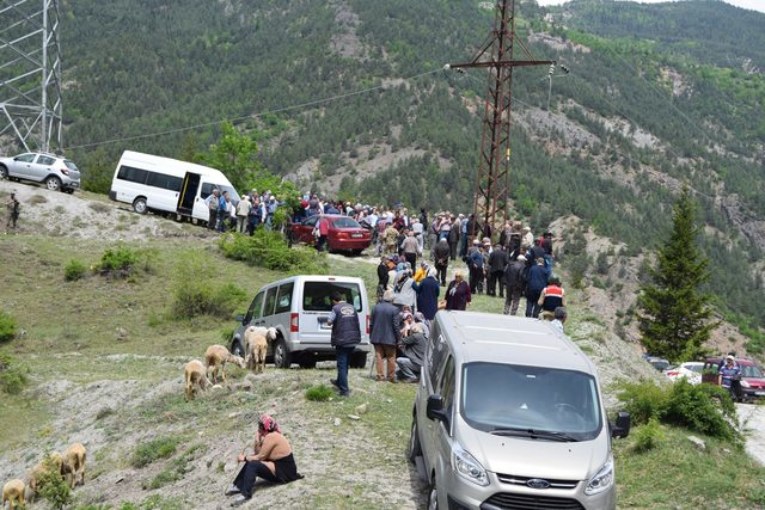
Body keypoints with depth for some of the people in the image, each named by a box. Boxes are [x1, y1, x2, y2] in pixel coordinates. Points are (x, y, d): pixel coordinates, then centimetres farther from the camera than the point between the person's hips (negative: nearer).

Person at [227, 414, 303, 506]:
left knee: (252, 465, -21)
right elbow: (257, 454, 8)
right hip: (280, 468, 10)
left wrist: (244, 458, -4)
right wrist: (257, 441, -8)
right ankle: (238, 486, 7)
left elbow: (260, 457, -15)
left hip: (284, 472, -10)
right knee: (250, 462, 7)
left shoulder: (270, 437, -19)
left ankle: (246, 494, -28)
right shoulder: (272, 435, 10)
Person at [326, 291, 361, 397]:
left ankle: (344, 390, -5)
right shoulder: (352, 308, 8)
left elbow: (329, 322, -17)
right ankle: (339, 382, 40)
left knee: (342, 365, -2)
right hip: (353, 339, 6)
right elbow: (357, 322, 13)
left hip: (341, 340, -6)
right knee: (345, 363, 21)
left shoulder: (336, 308, -10)